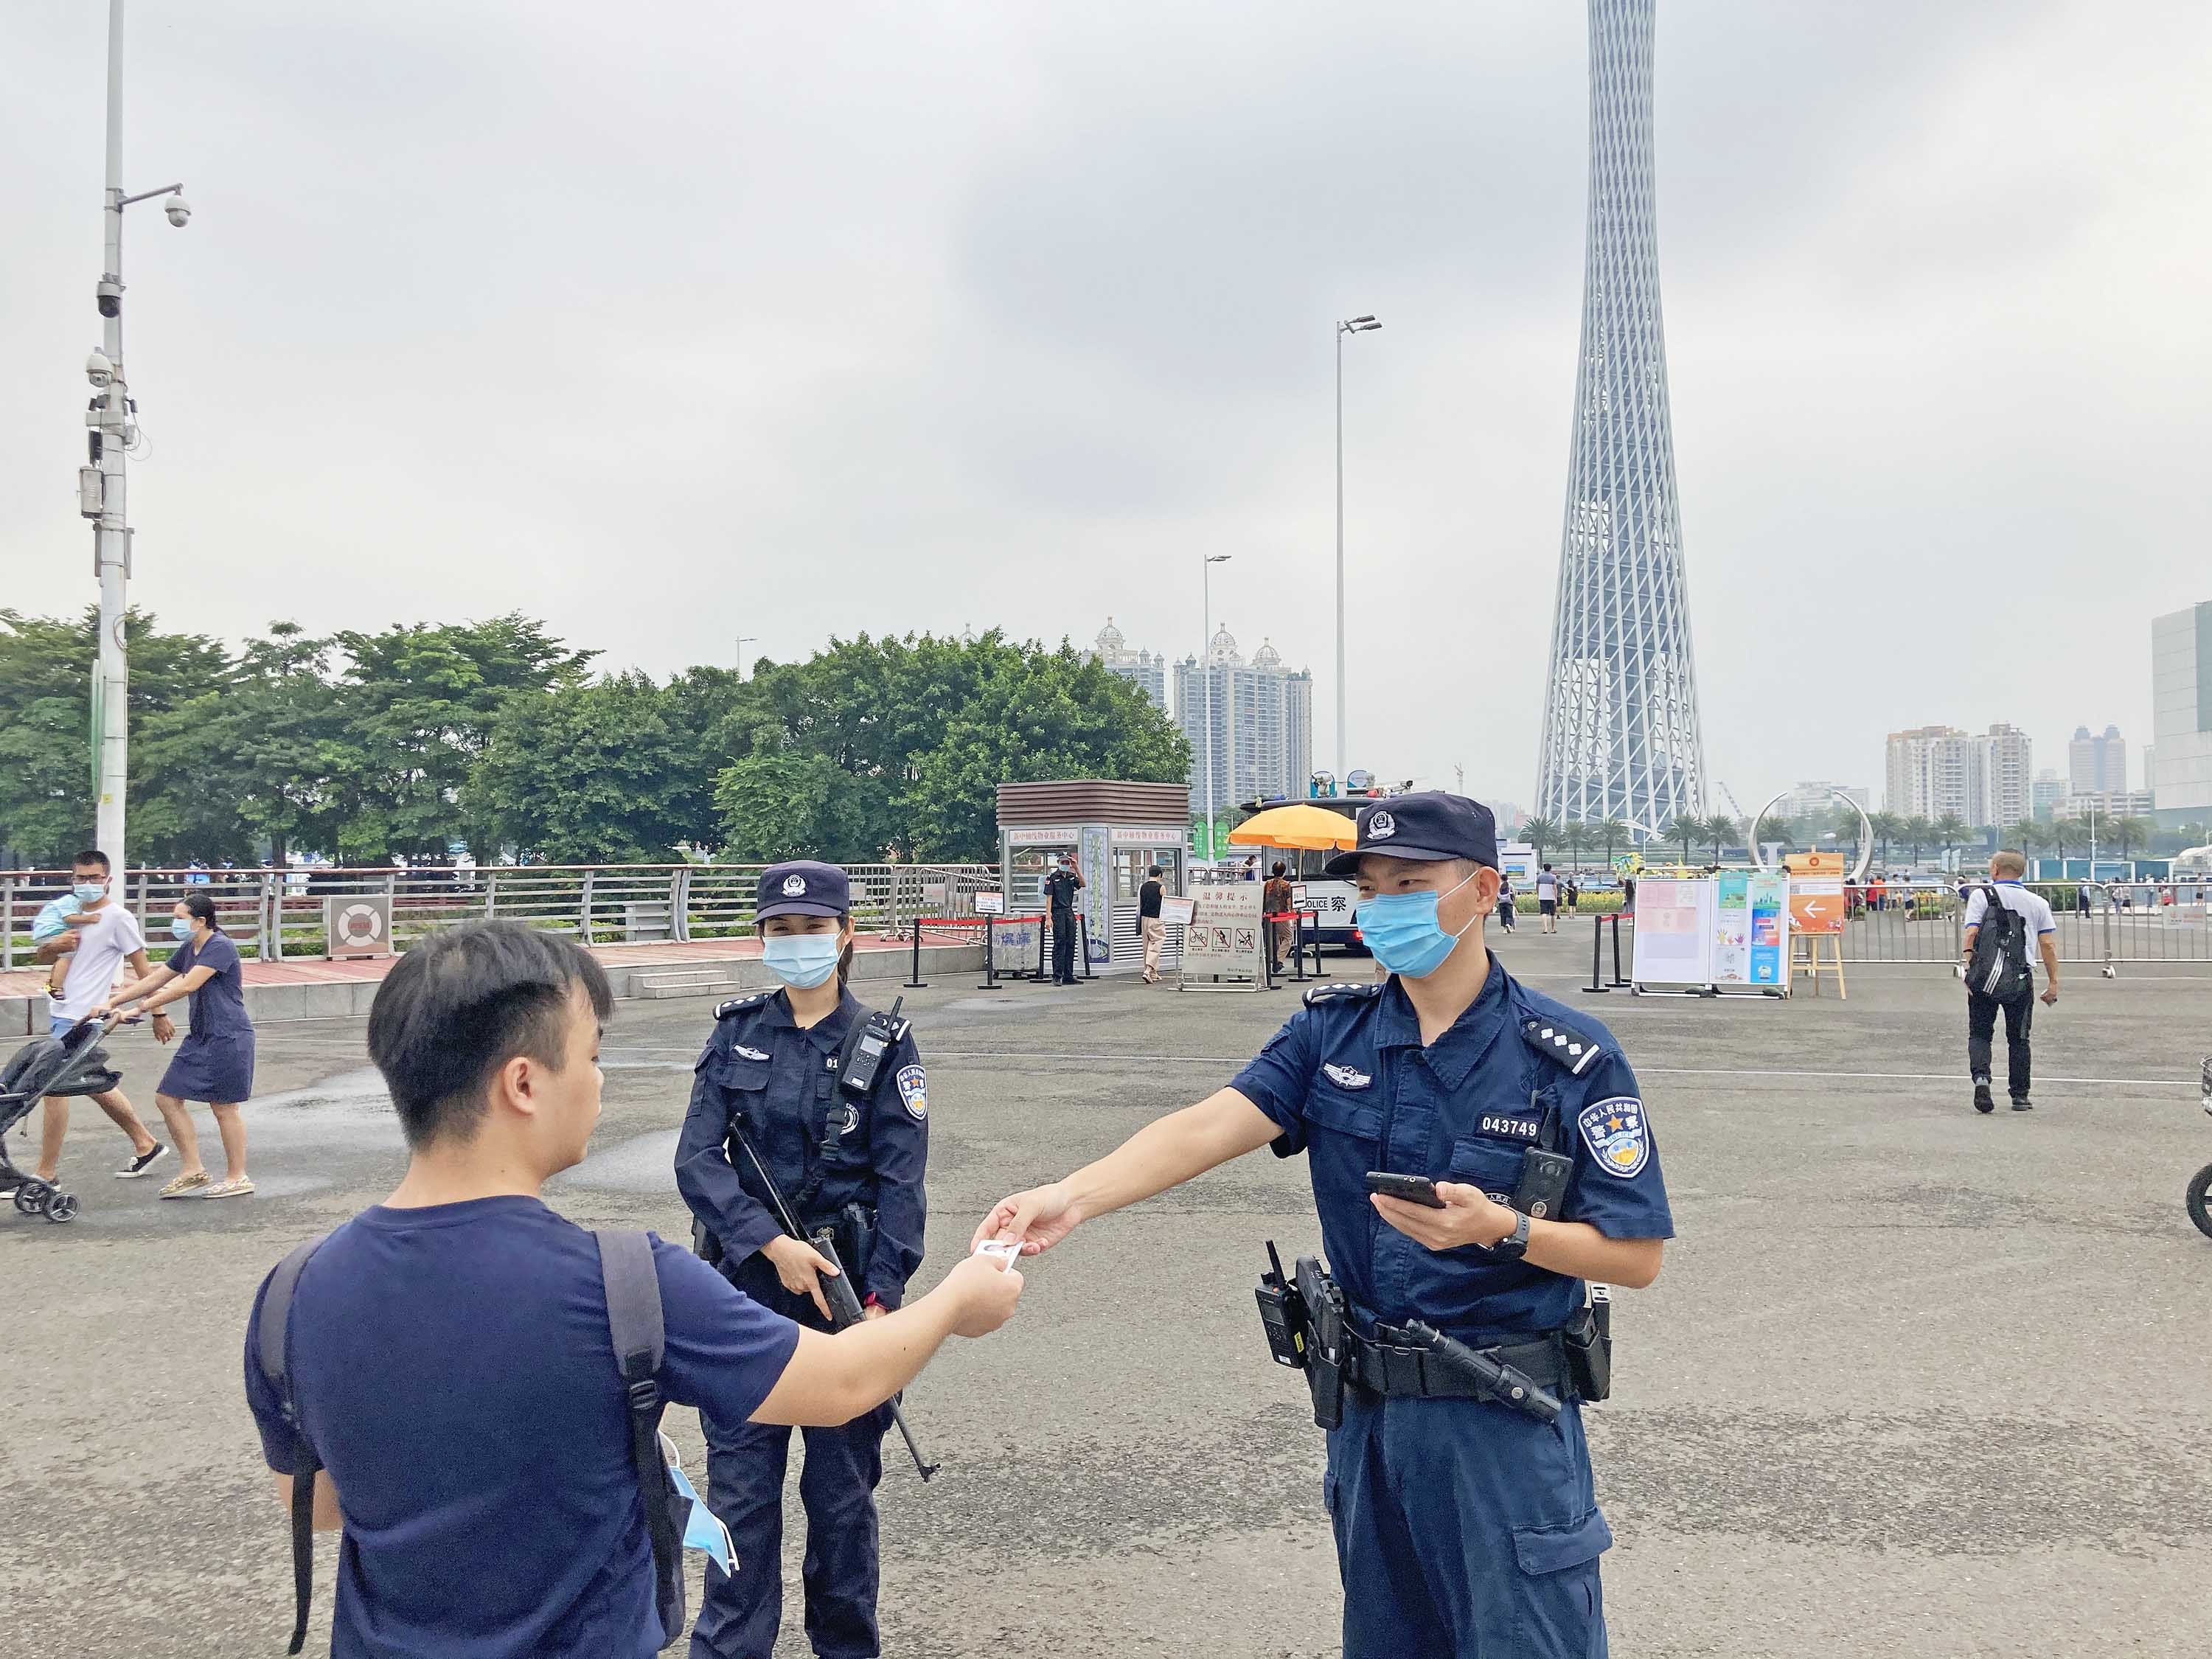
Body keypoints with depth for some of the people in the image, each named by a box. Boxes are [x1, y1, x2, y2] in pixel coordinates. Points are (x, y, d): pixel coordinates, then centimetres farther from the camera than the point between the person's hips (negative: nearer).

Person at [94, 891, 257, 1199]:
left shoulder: (220, 947, -15)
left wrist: (143, 1007, -23)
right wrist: (111, 1003, 10)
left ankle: (237, 1178, 10)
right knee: (168, 1097, 8)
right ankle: (193, 1170, 16)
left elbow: (187, 986, -23)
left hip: (228, 1038, -10)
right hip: (201, 1037, 10)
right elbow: (153, 981, 18)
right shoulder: (188, 950, 14)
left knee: (224, 1108, -2)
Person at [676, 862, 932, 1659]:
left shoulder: (883, 1047, -3)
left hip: (847, 1284, -1)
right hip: (747, 1283, 2)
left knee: (843, 1486, 10)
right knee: (740, 1482, 6)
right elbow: (697, 1158, -4)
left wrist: (880, 1300, -17)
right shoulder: (737, 1033, 4)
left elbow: (900, 1185, -7)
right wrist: (772, 1243, -17)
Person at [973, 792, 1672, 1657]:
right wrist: (1075, 1194, -32)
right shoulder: (1331, 1031, -2)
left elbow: (1637, 1256, -9)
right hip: (1367, 1408, 4)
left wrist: (1501, 1229, -26)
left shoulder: (1570, 1058, -12)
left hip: (1506, 1422, -4)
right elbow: (1209, 1125, -16)